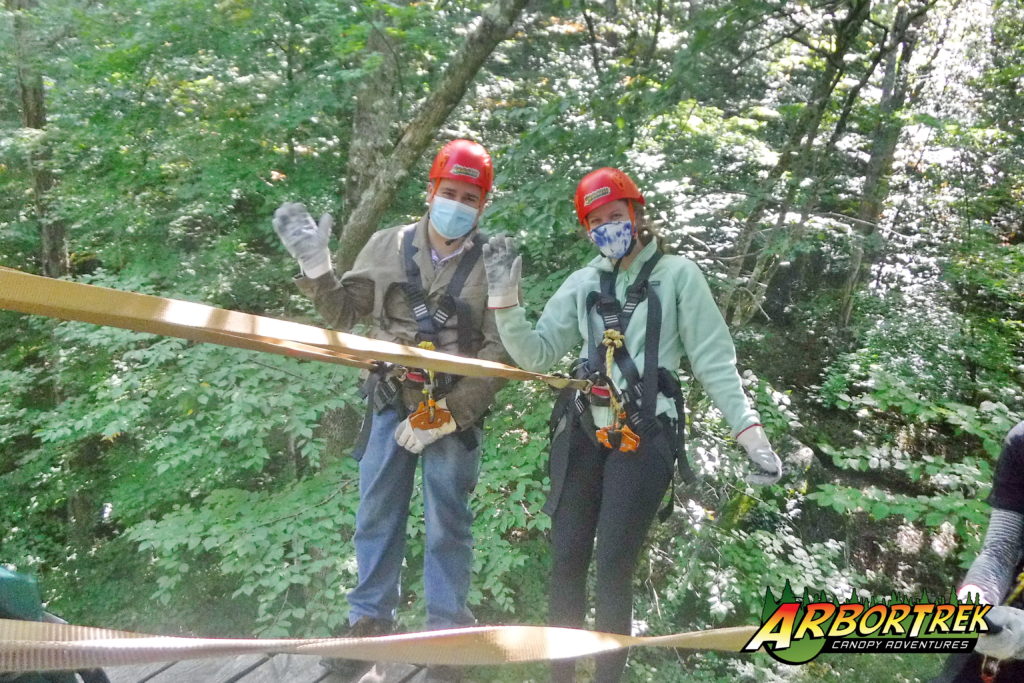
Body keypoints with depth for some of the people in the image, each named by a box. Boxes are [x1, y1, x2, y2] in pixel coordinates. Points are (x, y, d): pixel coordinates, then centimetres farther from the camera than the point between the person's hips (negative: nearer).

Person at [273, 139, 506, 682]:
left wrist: (446, 414, -13)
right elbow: (343, 315, 8)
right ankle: (369, 620, 25)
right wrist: (316, 268, -10)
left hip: (455, 412, -2)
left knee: (447, 522, 6)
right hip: (390, 404, 2)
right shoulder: (387, 246, 2)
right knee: (377, 514, 9)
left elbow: (499, 351, -7)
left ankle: (447, 630, 21)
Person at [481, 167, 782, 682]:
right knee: (566, 559, 7)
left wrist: (749, 430, -10)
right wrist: (505, 300, -4)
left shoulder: (677, 275, 2)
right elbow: (536, 355, 8)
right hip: (583, 431, 4)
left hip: (644, 437, -4)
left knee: (613, 567, -3)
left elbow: (715, 362, -1)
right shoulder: (583, 283, 11)